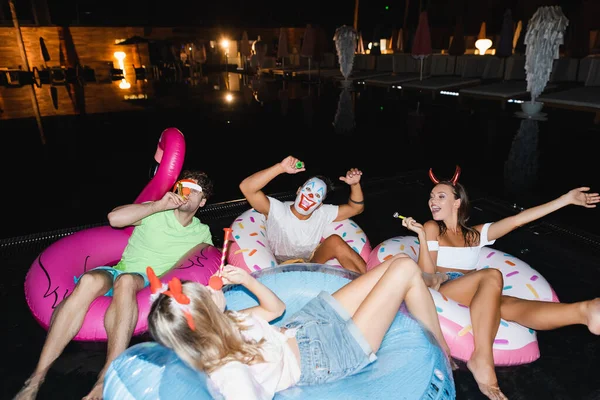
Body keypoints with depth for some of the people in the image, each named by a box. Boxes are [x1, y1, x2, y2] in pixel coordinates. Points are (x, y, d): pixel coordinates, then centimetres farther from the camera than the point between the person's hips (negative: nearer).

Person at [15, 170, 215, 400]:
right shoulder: (156, 211, 5)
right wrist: (159, 205, -14)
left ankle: (107, 380, -43)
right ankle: (37, 378, -30)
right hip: (117, 274, 1)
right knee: (90, 280, -34)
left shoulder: (202, 233, 13)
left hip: (149, 285, -1)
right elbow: (114, 218, -9)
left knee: (126, 280, -37)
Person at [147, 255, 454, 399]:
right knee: (405, 271, -11)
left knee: (399, 263, 2)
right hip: (331, 355, -7)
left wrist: (247, 280, -10)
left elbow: (275, 309, 5)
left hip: (303, 326, 8)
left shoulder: (219, 329, -5)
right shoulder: (229, 372, -30)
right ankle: (443, 351, 14)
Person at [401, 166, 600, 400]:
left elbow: (517, 220, 13)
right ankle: (483, 360, -42)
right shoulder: (432, 228, 8)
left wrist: (567, 199, 9)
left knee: (506, 305, -31)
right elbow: (426, 274, -2)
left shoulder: (475, 234, 20)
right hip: (440, 292, -3)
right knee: (492, 276, -31)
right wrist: (421, 236, -14)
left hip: (478, 299, 3)